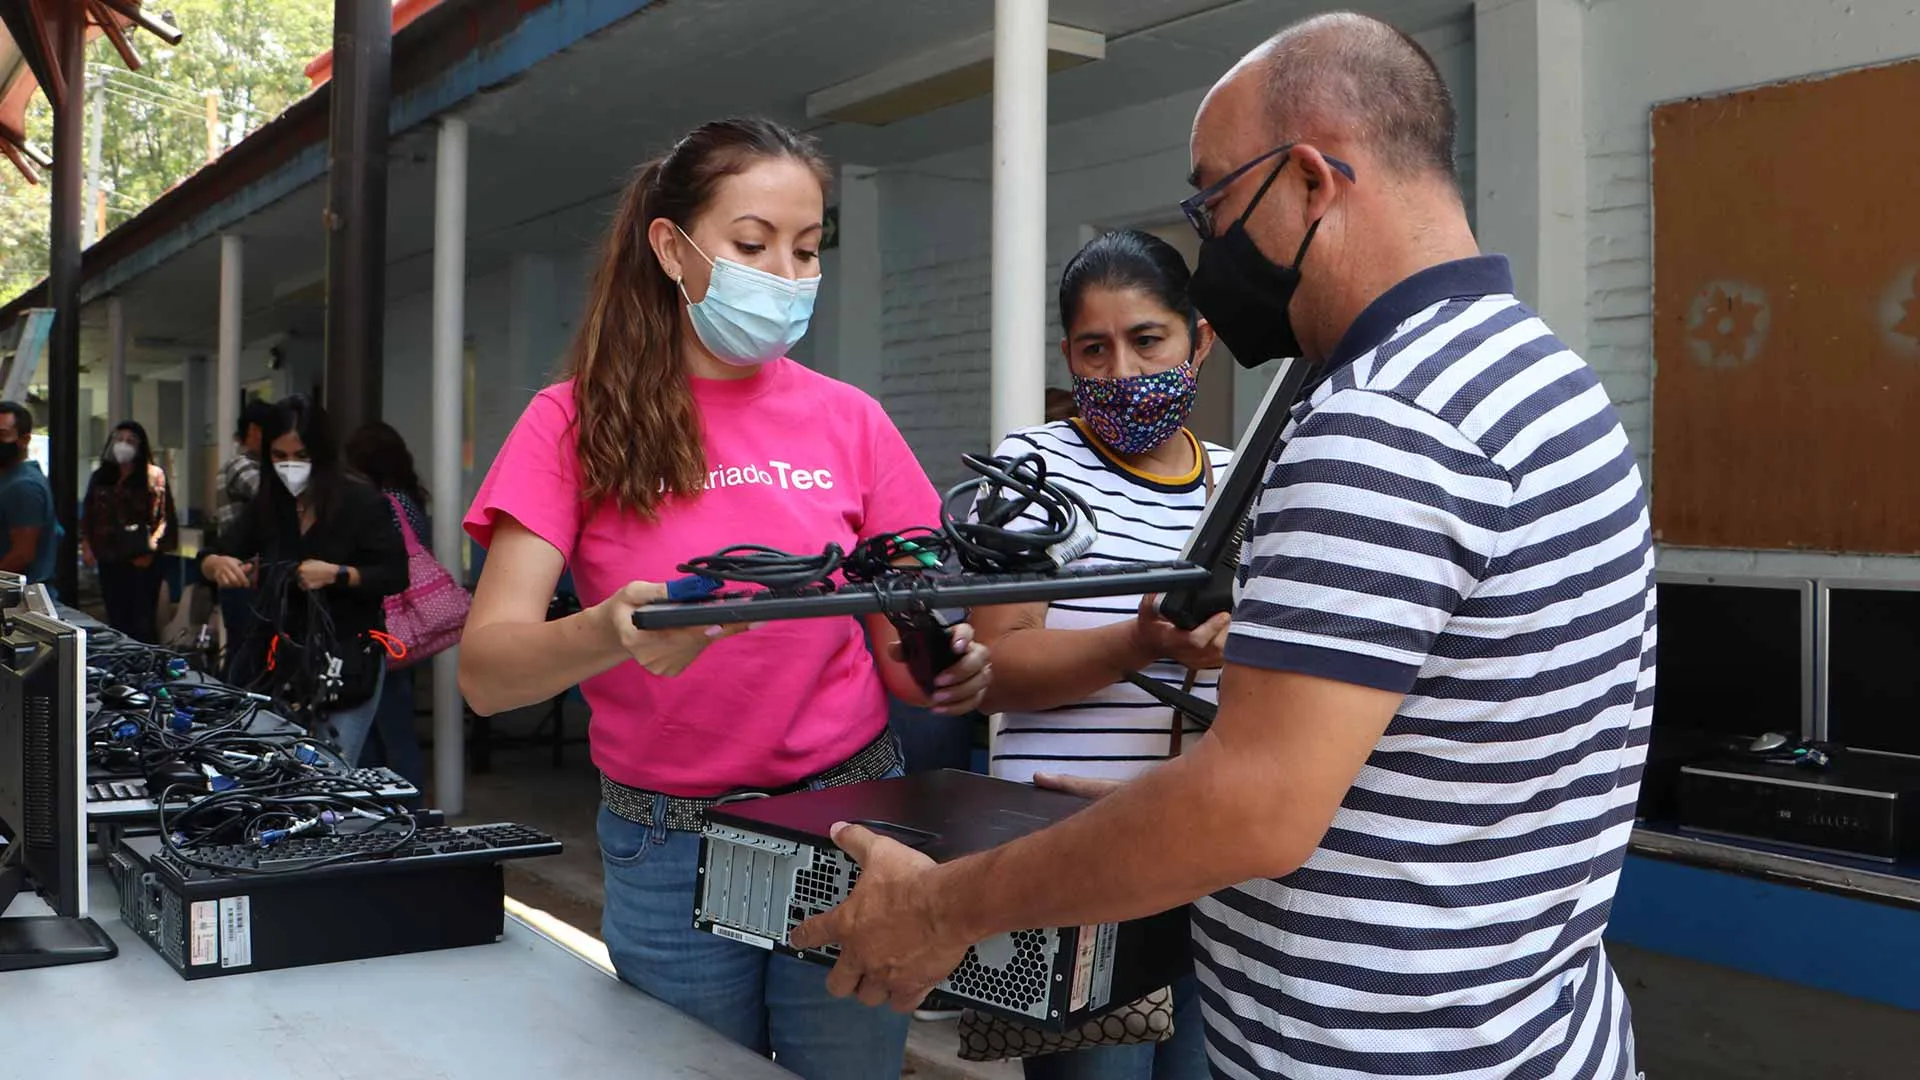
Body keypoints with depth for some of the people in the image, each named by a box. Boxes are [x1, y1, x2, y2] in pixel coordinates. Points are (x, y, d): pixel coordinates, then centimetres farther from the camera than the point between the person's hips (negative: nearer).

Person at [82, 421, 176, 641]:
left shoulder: (153, 475, -1)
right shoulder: (100, 477, 14)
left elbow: (163, 517, -7)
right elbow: (88, 515, 17)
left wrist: (150, 549, -14)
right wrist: (86, 545, 6)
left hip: (141, 560, -5)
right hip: (109, 559, 5)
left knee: (143, 622, -5)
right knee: (116, 619, 10)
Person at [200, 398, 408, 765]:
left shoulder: (360, 501, -8)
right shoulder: (267, 502, 6)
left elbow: (395, 575, -9)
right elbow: (212, 559, 9)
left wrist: (336, 575, -22)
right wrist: (218, 565, -14)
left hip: (348, 661, -4)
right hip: (281, 660, 5)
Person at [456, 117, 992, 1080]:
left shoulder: (849, 422, 1)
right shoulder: (581, 421, -4)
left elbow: (900, 645, 4)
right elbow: (486, 672, -15)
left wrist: (945, 673, -20)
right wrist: (611, 632, -36)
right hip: (665, 847, -1)